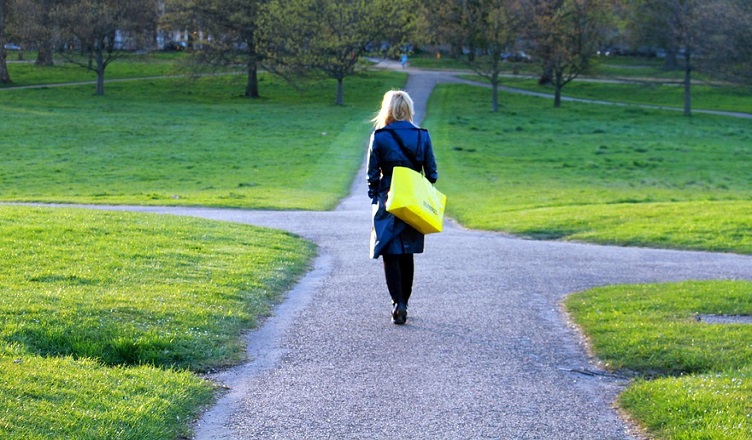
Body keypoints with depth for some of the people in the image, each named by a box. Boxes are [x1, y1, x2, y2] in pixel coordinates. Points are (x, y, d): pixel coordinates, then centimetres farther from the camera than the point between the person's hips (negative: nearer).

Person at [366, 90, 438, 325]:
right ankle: (404, 303, 22)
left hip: (388, 203, -3)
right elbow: (431, 173, 3)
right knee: (407, 255, 15)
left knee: (390, 255, 0)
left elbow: (372, 174, -4)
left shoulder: (379, 137, -7)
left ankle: (398, 303, -14)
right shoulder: (422, 136, 0)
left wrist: (375, 199, 8)